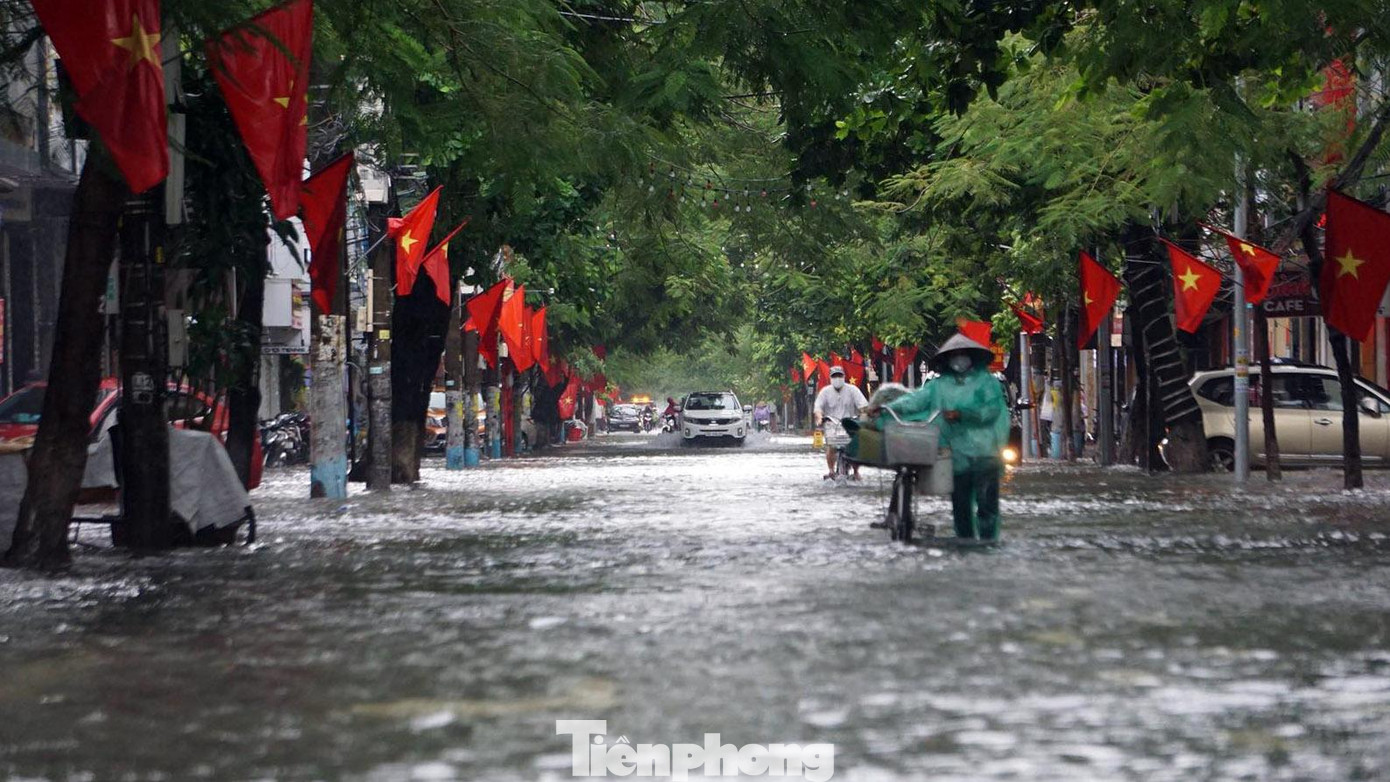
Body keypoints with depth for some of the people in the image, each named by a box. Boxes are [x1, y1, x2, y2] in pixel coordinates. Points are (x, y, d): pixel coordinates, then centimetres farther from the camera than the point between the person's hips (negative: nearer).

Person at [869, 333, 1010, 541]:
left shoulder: (985, 381, 6)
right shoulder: (941, 385, 14)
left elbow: (992, 409, -5)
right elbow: (916, 399, 6)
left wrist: (962, 414, -13)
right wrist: (886, 407, -7)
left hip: (984, 452, -3)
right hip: (957, 454, 3)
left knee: (986, 501, -8)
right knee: (960, 502, 5)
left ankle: (987, 541, -6)